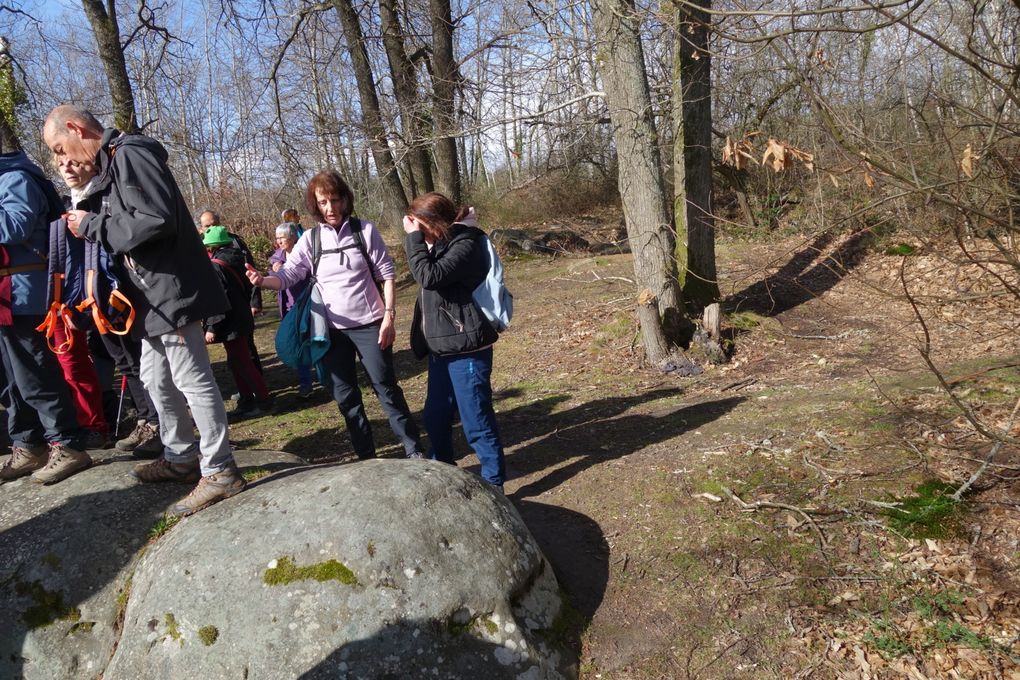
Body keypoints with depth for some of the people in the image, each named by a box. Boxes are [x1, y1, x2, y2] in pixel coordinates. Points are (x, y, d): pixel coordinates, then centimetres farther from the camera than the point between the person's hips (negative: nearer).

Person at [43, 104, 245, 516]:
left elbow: (157, 219, -24)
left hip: (171, 291, -11)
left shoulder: (130, 154, -12)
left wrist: (92, 226, -14)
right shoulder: (111, 165, 20)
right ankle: (181, 458, 31)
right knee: (156, 381, 18)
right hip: (153, 296, 11)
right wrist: (91, 222, 9)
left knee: (193, 381, -5)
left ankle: (220, 471, 4)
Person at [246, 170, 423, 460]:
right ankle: (366, 455, 23)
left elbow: (387, 274, -2)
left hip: (368, 324, -3)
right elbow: (287, 275, -5)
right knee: (345, 396, 9)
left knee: (386, 387, 3)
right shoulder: (310, 239, 1)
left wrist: (389, 315, -9)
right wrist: (263, 280, -27)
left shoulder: (365, 230, -4)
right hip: (332, 329, 3)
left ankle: (413, 450, 15)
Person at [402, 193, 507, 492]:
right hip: (441, 347, 9)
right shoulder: (440, 244, 12)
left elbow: (429, 277, -25)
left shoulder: (465, 244, -15)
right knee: (435, 417, 19)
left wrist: (414, 238, -17)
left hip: (466, 348, -9)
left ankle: (493, 484, 14)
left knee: (477, 422, -1)